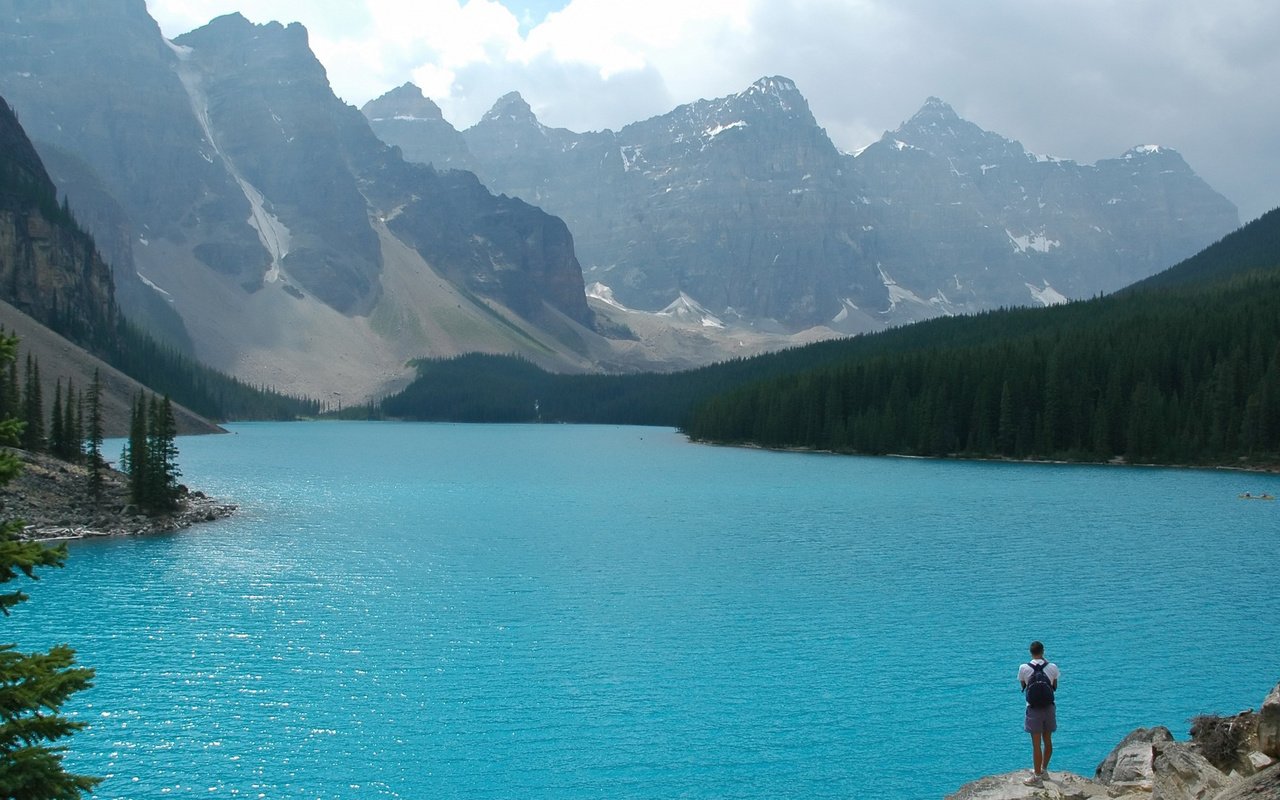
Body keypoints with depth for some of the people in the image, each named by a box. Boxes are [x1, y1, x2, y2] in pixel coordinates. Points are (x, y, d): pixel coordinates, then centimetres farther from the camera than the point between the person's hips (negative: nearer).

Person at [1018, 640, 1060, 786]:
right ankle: (1043, 770, 32)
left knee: (1036, 743, 1)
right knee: (1048, 741, 17)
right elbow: (1055, 687, 11)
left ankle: (1037, 777, 5)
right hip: (1049, 708, 3)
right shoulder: (1053, 667, -4)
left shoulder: (1024, 668, -10)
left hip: (1033, 708, -3)